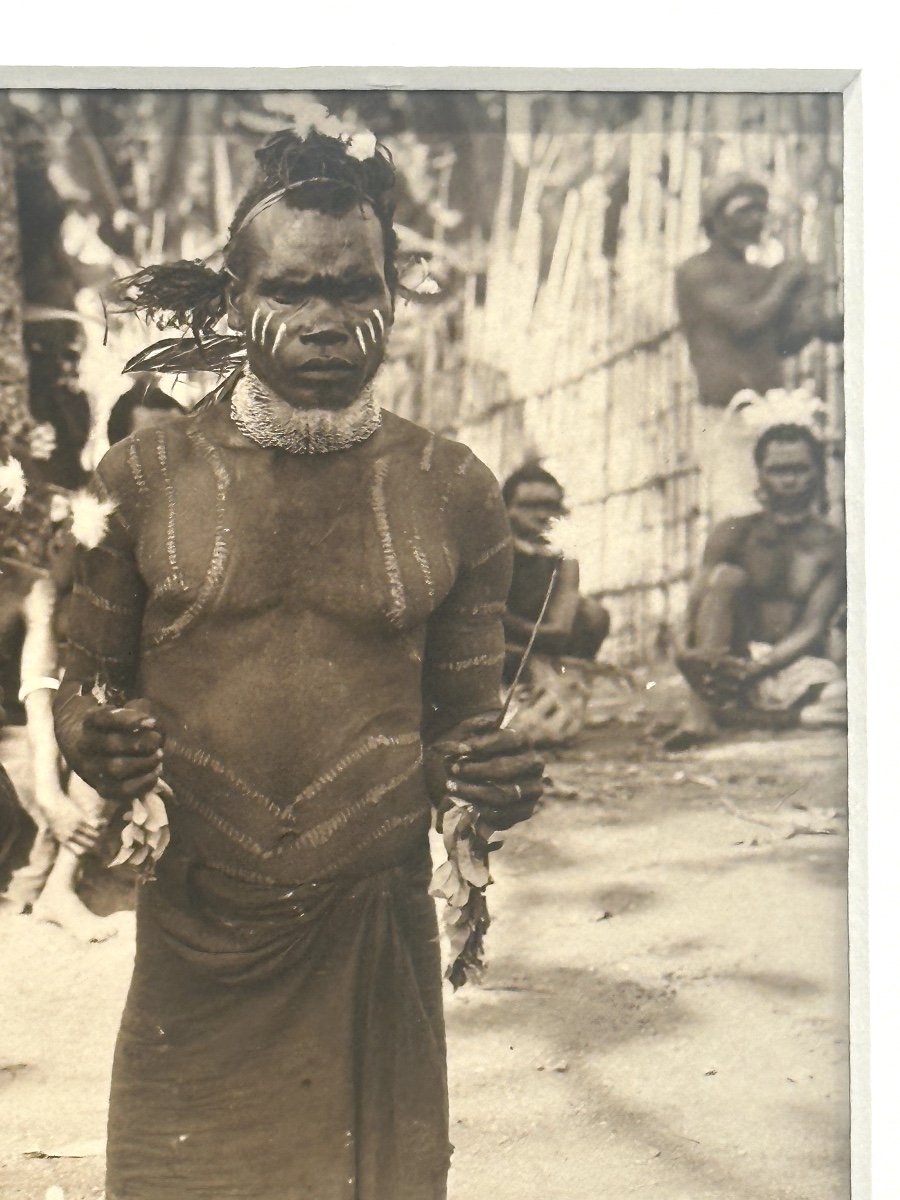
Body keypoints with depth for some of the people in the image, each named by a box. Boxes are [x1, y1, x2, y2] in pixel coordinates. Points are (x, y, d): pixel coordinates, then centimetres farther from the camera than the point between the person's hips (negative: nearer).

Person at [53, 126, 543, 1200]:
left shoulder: (453, 494, 2)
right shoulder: (143, 480, 0)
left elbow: (460, 715, 10)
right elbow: (84, 681, 9)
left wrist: (491, 776, -11)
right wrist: (95, 743, -13)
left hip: (374, 942, 1)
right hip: (191, 948, 0)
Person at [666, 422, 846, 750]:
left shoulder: (833, 546, -2)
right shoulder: (734, 535, 4)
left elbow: (812, 628, -11)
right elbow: (696, 607, -6)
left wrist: (757, 669, -28)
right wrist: (697, 653, -29)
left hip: (799, 665, -1)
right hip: (735, 660, 1)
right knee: (727, 575, -21)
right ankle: (701, 711, -33)